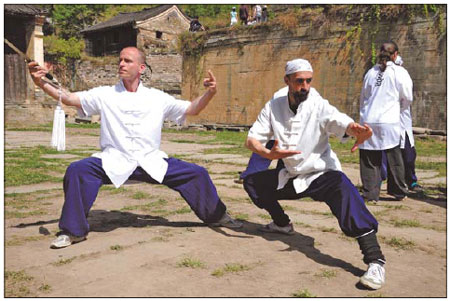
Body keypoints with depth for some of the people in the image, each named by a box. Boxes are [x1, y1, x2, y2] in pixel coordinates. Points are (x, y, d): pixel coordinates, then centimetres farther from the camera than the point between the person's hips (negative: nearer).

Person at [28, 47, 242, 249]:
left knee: (196, 173, -4)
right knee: (77, 171, -25)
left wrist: (209, 94, -9)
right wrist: (42, 84, -20)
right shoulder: (105, 95, 5)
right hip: (114, 162, -1)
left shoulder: (157, 98, 8)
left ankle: (216, 215, 23)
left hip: (152, 163, 2)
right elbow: (69, 98, -4)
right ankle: (73, 230, -7)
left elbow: (191, 109, 10)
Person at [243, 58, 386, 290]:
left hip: (321, 174, -5)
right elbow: (251, 140, -9)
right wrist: (268, 154, -30)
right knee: (251, 182, 8)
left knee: (344, 190, -36)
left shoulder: (319, 106, -17)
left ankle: (375, 260, -34)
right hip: (291, 177, 6)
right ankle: (282, 223, 28)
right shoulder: (274, 107, -6)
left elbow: (344, 124, -34)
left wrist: (360, 131, -58)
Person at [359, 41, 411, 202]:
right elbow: (407, 98, 6)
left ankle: (370, 193, 8)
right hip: (389, 121, -2)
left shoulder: (371, 72, 10)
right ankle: (398, 192, 20)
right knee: (394, 158, 9)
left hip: (368, 121, 3)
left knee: (369, 159, 6)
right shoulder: (400, 72, 0)